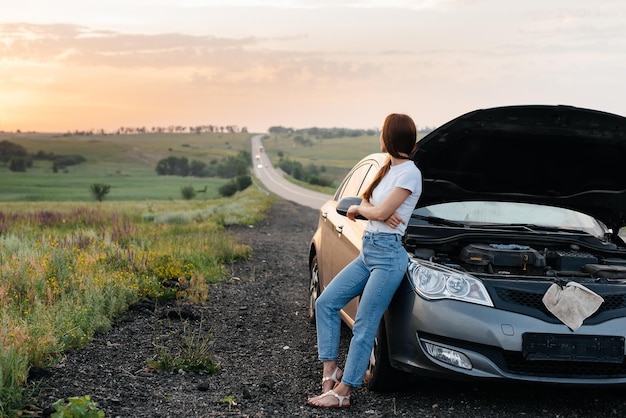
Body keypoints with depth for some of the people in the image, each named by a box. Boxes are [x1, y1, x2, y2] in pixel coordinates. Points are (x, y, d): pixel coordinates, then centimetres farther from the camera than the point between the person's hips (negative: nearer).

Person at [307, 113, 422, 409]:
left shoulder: (409, 173, -13)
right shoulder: (389, 168, 14)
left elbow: (380, 212, -17)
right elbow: (366, 203, 12)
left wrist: (358, 209, 3)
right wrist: (377, 212, -10)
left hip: (388, 254, -9)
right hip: (368, 251, 9)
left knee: (363, 327, -5)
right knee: (326, 303, 6)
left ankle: (341, 392, 0)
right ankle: (330, 371, 10)